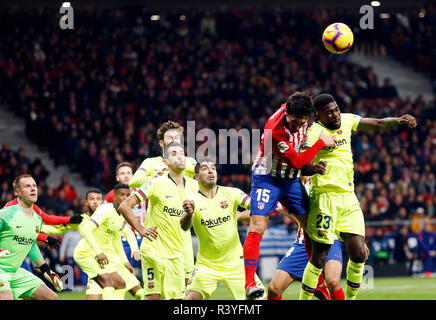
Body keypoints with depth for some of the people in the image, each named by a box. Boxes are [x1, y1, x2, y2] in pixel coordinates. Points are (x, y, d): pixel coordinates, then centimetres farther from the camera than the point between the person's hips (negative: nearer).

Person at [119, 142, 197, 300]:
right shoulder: (156, 183, -9)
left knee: (177, 296, 2)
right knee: (154, 296, -10)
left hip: (176, 254, 5)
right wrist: (141, 230, -11)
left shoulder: (193, 186, 7)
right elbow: (124, 206, -9)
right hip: (154, 250, -5)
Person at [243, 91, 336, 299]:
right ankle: (250, 283, -20)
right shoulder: (275, 129, -31)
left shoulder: (301, 117, -10)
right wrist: (321, 143, -20)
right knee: (257, 228, -21)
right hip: (267, 178, -7)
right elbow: (297, 162, -25)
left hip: (291, 179, 7)